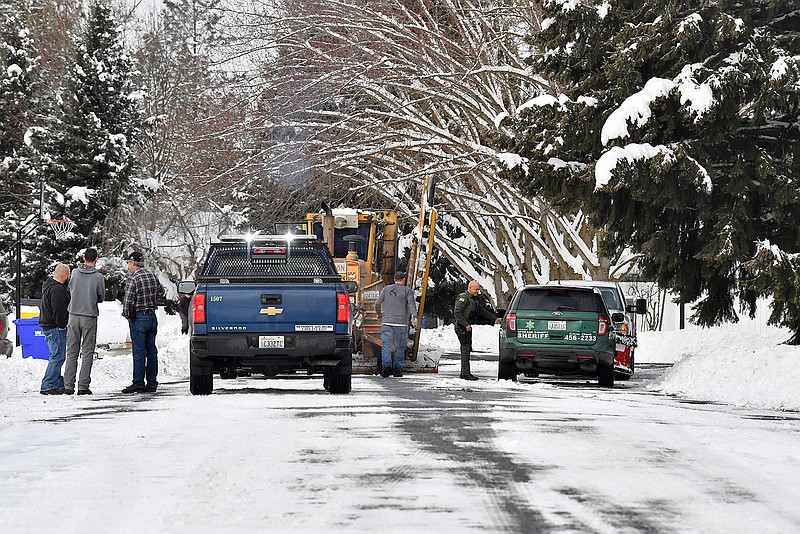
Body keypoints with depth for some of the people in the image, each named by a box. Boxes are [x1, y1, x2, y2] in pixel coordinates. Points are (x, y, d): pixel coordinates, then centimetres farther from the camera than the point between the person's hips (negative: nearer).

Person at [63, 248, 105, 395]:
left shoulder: (75, 273, -1)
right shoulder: (98, 277, -8)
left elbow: (71, 290, 10)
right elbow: (101, 297, 3)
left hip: (74, 315, 3)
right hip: (90, 317, -2)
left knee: (72, 352, 8)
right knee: (87, 353, 3)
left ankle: (68, 386, 4)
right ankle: (83, 386, -2)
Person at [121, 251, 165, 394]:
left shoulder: (133, 279, -15)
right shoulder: (152, 276, 8)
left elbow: (128, 301, -19)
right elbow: (161, 292, 21)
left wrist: (127, 314, -4)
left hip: (139, 318, -7)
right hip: (153, 316, 7)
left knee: (139, 352, -5)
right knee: (151, 351, 10)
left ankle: (138, 383, -5)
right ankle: (152, 383, 12)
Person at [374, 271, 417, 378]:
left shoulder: (386, 289, 13)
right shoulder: (407, 290, 5)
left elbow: (377, 303, 9)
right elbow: (411, 303, -11)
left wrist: (379, 314, 26)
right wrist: (414, 317, -21)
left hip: (387, 322, 1)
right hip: (401, 323, -1)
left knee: (386, 346, -5)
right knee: (400, 348, 8)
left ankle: (386, 364, -29)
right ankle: (397, 370, 6)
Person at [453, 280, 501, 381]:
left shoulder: (473, 300, 21)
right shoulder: (463, 298, -11)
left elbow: (482, 311, 26)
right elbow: (457, 312, -20)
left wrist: (494, 319, 19)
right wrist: (466, 325, -22)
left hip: (467, 327, 10)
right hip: (462, 327, -10)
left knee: (467, 350, 10)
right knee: (465, 349, -13)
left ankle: (464, 373, 14)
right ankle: (466, 373, -16)